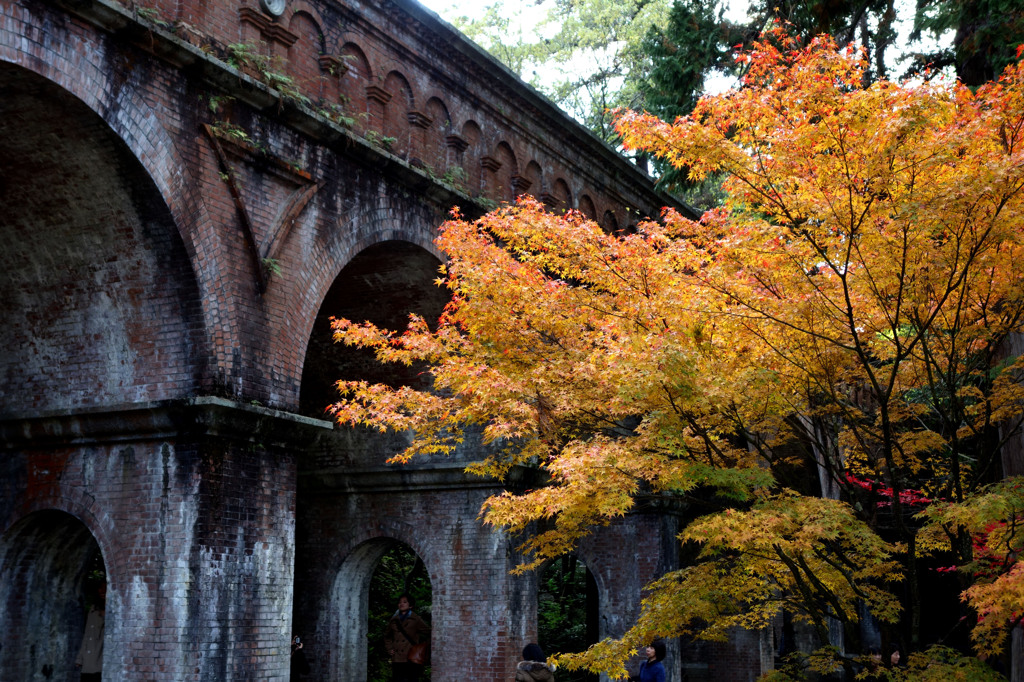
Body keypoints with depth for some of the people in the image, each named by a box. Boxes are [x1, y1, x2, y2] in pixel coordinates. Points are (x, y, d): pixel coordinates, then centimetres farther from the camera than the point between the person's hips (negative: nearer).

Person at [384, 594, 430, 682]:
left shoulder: (415, 619, 4)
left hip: (411, 658, -3)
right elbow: (387, 636, 28)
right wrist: (389, 649, 15)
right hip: (397, 659, 3)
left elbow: (427, 632, 9)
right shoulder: (394, 620, 14)